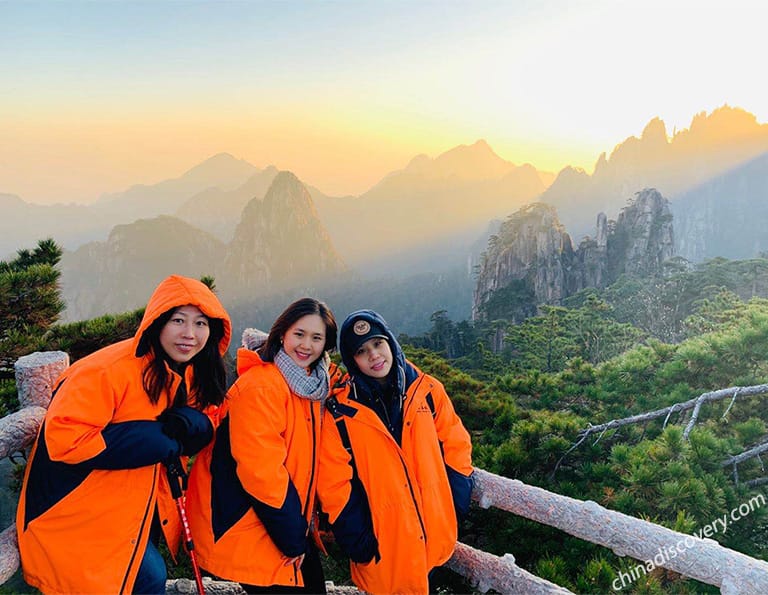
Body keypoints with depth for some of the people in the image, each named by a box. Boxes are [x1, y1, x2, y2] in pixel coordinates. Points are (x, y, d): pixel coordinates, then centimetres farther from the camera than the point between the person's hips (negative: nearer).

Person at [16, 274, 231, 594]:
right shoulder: (111, 369, -27)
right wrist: (158, 442, -29)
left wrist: (191, 422, -22)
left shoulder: (192, 374, -2)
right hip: (82, 511, -7)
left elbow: (210, 415, 4)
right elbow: (62, 437, -32)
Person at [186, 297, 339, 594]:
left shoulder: (313, 385, 5)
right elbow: (261, 471, -25)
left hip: (289, 521, 8)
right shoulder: (260, 386, -21)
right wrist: (293, 539, -17)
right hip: (245, 524, -8)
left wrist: (304, 522, 6)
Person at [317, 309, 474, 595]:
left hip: (435, 534, 3)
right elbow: (334, 483, -8)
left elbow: (455, 445, 4)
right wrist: (356, 539, -10)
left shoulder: (427, 390, -2)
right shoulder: (340, 410, -10)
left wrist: (456, 505, 0)